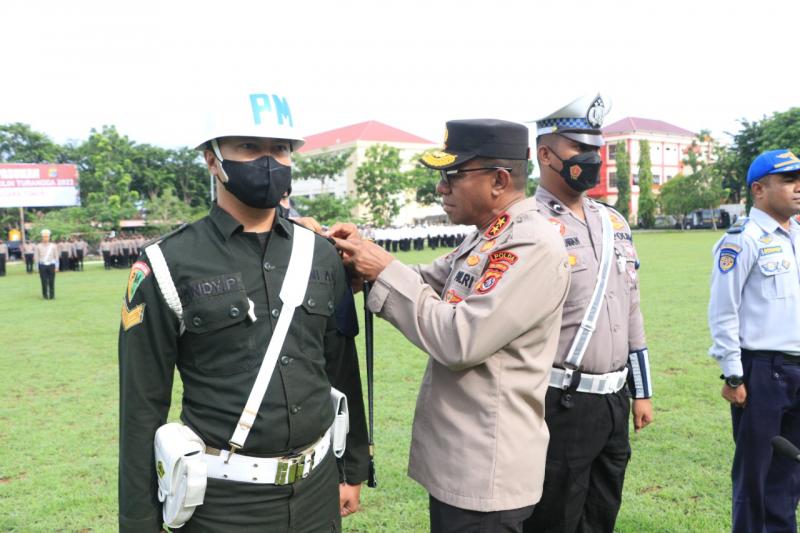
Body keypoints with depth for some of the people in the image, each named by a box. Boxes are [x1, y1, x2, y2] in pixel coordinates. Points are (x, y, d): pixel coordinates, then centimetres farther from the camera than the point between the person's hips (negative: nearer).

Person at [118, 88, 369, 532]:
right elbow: (143, 407, -7)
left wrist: (353, 469, 10)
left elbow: (343, 372, 7)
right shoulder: (168, 266, -11)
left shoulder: (320, 254, 0)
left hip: (317, 486, 4)